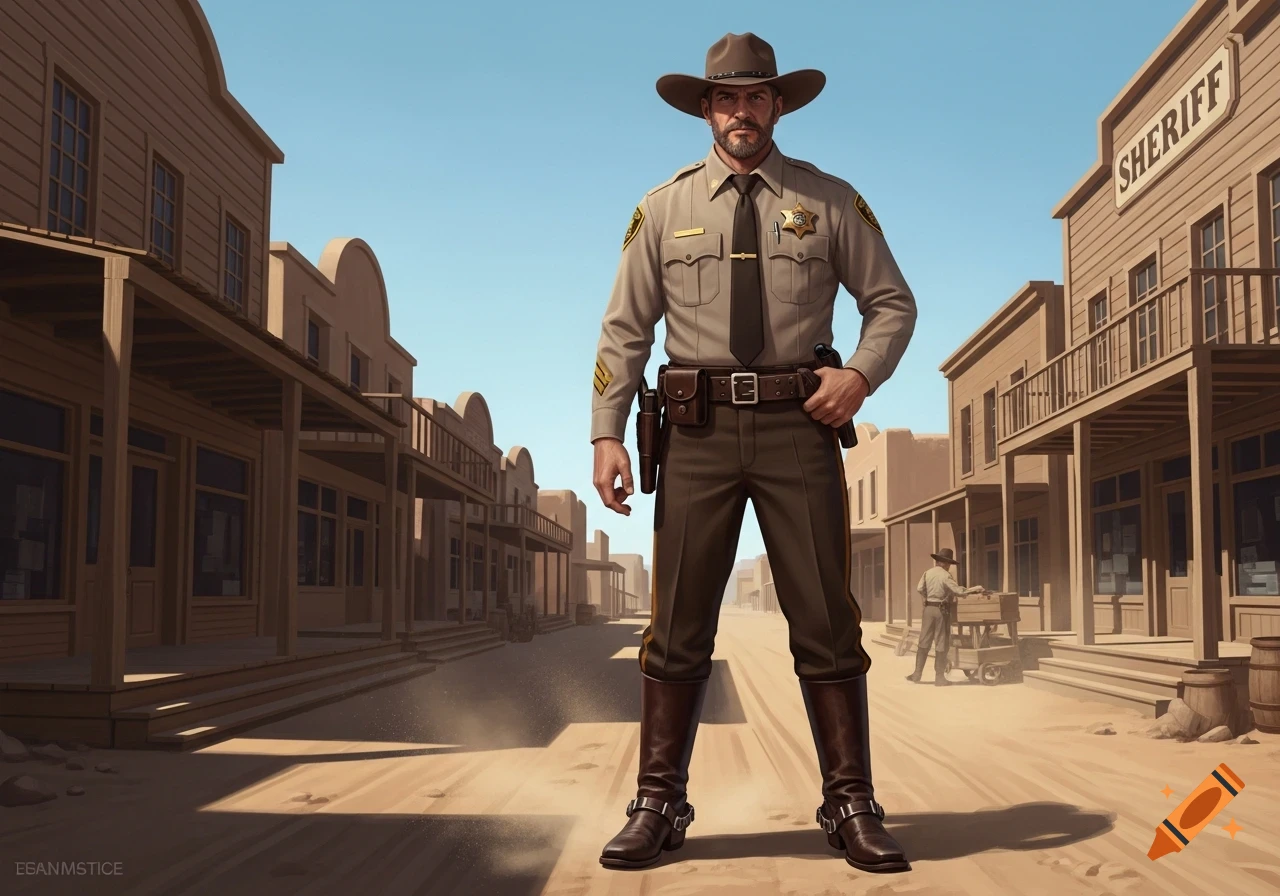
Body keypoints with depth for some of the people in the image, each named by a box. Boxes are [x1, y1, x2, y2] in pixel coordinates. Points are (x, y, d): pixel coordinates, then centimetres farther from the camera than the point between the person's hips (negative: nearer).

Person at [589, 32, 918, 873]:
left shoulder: (829, 200, 9)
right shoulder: (664, 208, 10)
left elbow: (893, 302, 12)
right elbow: (625, 330, 8)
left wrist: (862, 374, -7)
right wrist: (608, 433, -2)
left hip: (798, 426, 0)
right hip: (699, 431, 1)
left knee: (826, 622, 2)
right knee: (678, 627, 2)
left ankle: (852, 806, 11)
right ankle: (658, 805, 11)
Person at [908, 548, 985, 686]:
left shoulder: (928, 573, 4)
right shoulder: (945, 575, -11)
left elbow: (920, 589, -1)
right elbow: (958, 591, -16)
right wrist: (974, 589, -5)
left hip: (928, 609, 5)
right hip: (941, 610, -5)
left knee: (924, 642, 10)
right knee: (942, 645, 3)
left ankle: (917, 674, 9)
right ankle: (939, 677, 5)